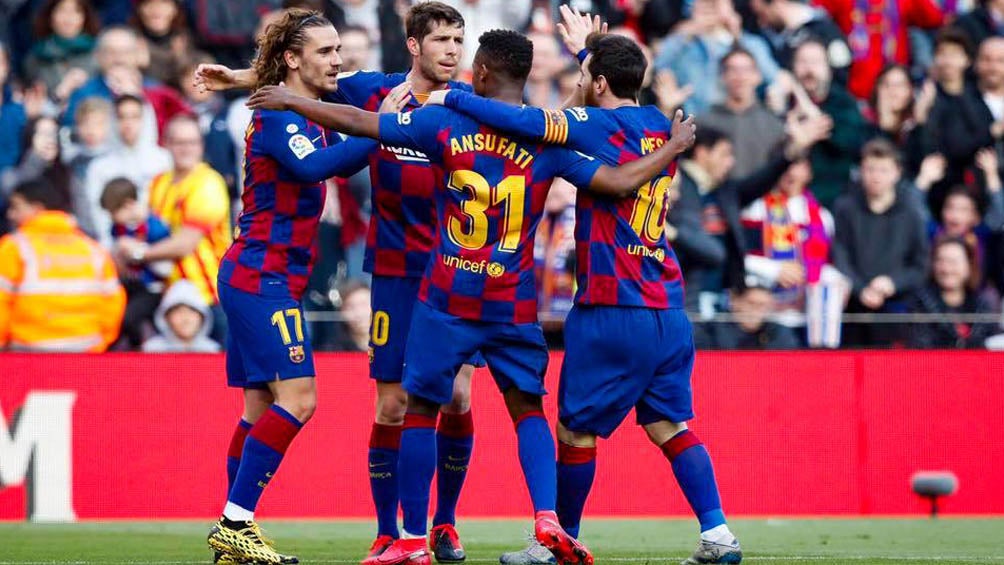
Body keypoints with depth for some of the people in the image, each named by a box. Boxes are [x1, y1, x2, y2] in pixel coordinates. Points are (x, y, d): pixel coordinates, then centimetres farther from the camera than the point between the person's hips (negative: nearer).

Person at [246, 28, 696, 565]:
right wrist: (673, 148, 12)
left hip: (447, 296, -1)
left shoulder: (446, 123, -5)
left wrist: (290, 101, 10)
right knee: (527, 406, 12)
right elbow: (618, 182, -4)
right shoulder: (548, 139, -3)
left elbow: (358, 123, -3)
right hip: (514, 305, 1)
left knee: (421, 407, 8)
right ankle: (546, 518, -9)